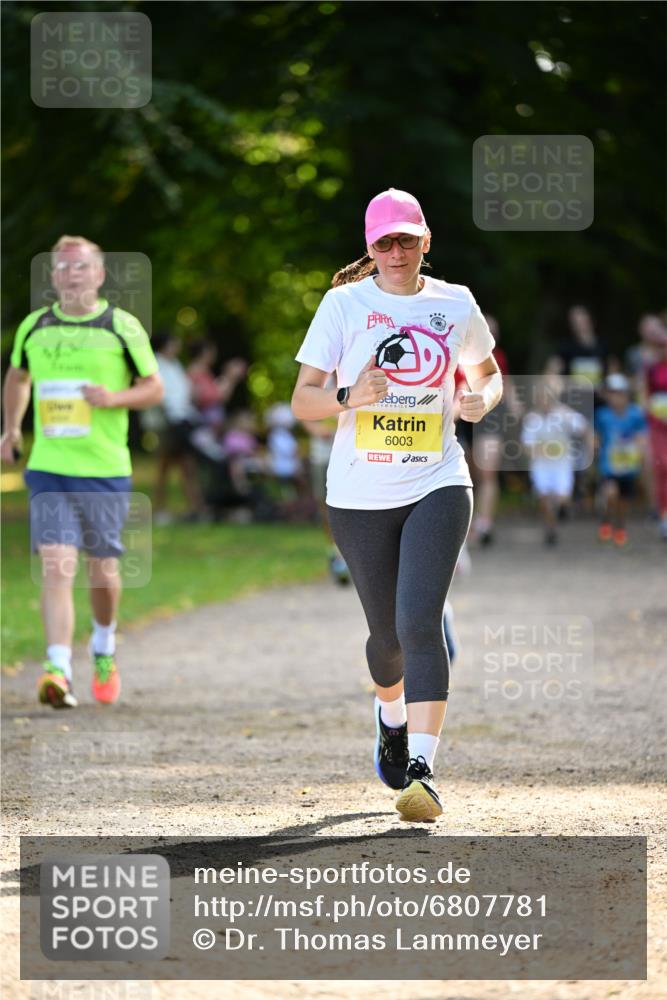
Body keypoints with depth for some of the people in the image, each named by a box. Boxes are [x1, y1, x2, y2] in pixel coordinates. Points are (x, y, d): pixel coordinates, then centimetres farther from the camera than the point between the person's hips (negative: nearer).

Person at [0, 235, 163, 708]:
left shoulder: (123, 327, -1)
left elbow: (154, 387, 3)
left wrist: (115, 398, -15)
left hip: (106, 470, -1)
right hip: (48, 468, 1)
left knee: (102, 569, 10)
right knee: (56, 566, -13)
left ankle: (104, 649, 38)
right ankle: (59, 670, -21)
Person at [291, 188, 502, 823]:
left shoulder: (456, 305, 4)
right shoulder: (345, 304, -2)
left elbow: (486, 371, 21)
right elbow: (302, 399, -3)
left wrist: (483, 398, -2)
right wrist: (350, 396, -24)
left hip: (437, 486, 0)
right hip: (360, 496, 0)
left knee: (420, 621, -18)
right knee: (388, 634, 10)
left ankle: (421, 769, -21)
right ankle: (391, 717, 44)